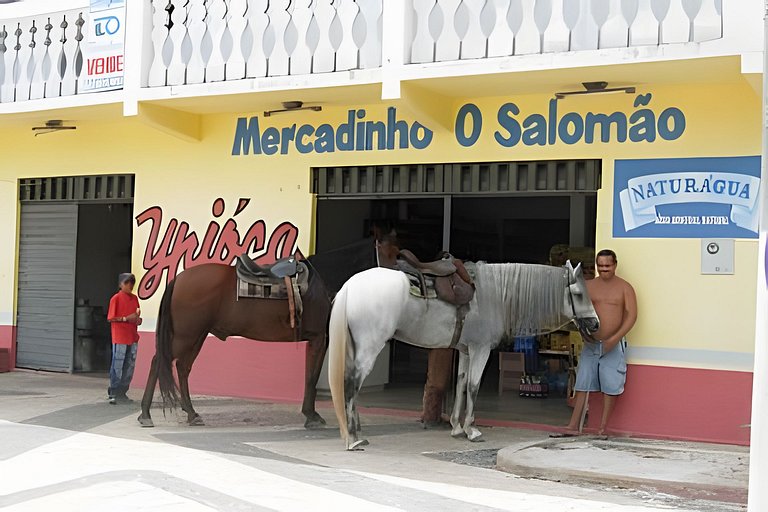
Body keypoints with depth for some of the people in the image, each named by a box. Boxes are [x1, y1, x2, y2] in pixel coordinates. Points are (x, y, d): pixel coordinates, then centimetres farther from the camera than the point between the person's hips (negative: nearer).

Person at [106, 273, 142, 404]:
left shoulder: (135, 298, 12)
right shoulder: (116, 298, -6)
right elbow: (110, 318, -8)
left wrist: (138, 319, 0)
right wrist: (126, 318, -18)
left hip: (133, 338, 6)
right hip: (120, 338, -6)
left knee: (129, 367, 8)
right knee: (117, 366, -5)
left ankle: (122, 392, 15)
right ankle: (112, 393, 2)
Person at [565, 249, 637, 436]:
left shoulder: (624, 287, -2)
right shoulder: (588, 286, 7)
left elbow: (632, 315, -9)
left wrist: (614, 339, -17)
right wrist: (582, 329, -10)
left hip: (614, 345, -3)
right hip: (590, 343, 3)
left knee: (610, 386, 0)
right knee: (582, 384, 2)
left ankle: (603, 428, 9)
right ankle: (574, 426, 5)